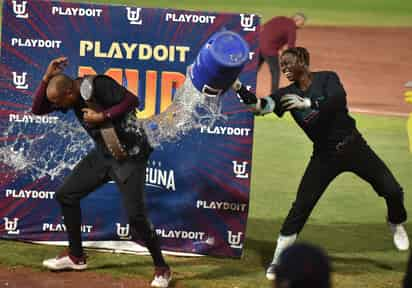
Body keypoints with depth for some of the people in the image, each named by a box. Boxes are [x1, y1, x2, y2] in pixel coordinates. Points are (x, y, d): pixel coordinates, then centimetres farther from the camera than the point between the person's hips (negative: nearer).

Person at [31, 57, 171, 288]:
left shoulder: (98, 85, -23)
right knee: (66, 195, 10)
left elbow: (132, 100, -28)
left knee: (136, 216, -16)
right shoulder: (71, 94, 0)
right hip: (103, 154, 9)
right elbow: (38, 109, 2)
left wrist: (102, 117, -27)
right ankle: (76, 256, 24)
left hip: (130, 154, -9)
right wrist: (48, 77, -9)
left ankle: (162, 268, 1)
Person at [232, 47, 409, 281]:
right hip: (324, 155, 1)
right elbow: (261, 106, -19)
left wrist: (307, 103, -41)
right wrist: (239, 88, -35)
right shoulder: (288, 95, -2)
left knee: (392, 191, -2)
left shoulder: (327, 78, -9)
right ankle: (278, 259, -2)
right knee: (301, 206, -9)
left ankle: (396, 224, 31)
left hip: (353, 147, -1)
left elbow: (338, 99, -29)